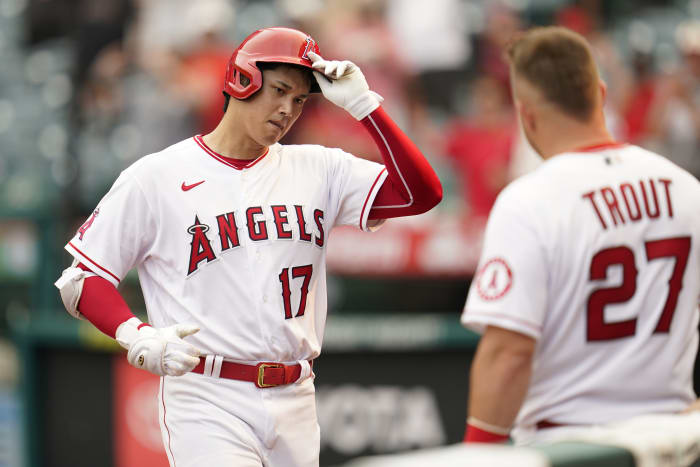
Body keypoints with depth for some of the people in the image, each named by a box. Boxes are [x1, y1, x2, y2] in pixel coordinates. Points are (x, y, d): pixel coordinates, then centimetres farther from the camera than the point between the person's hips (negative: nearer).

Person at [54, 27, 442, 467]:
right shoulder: (156, 178, -1)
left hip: (295, 404, 5)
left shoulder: (318, 170, 9)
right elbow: (81, 278, 0)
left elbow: (422, 194, -1)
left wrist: (362, 104, -6)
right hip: (206, 403, -5)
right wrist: (139, 339, -18)